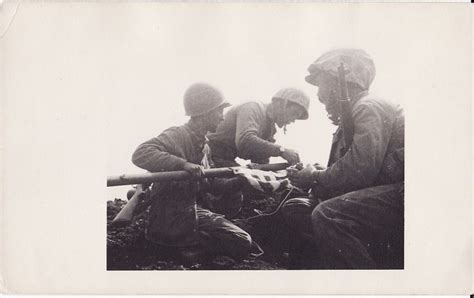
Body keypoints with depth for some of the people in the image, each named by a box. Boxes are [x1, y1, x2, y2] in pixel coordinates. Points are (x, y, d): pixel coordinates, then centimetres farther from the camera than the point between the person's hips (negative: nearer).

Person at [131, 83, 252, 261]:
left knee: (244, 242, 9)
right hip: (171, 218, -9)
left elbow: (209, 183, 18)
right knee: (241, 245, -11)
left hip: (194, 211, 9)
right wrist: (183, 164, -41)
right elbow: (140, 154, -34)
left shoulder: (204, 144, 12)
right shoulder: (177, 136, -18)